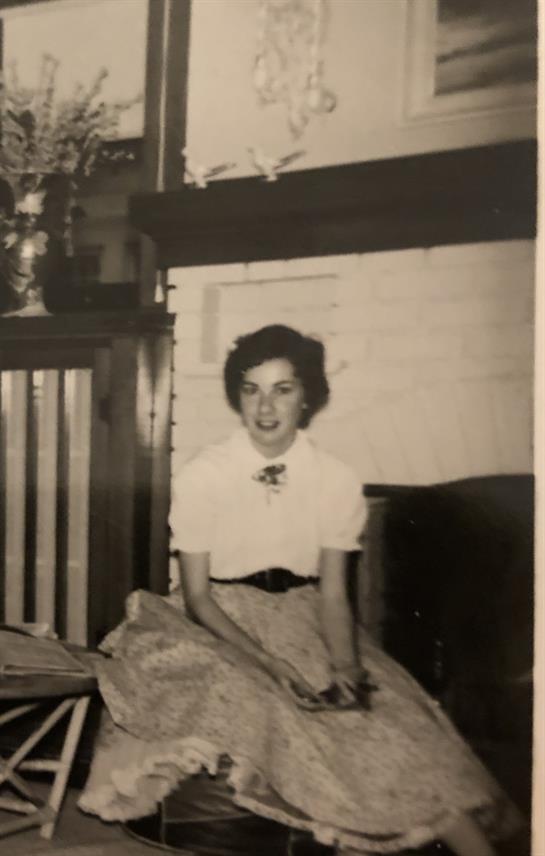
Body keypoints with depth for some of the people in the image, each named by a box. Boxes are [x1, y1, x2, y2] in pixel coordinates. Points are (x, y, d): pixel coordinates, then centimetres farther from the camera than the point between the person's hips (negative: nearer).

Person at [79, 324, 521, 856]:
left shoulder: (337, 482, -6)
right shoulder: (201, 478, -11)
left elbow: (332, 594, -3)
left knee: (392, 715, -19)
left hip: (304, 621, 1)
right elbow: (197, 597, -10)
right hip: (221, 624, -1)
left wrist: (346, 667, -23)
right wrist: (272, 665, -23)